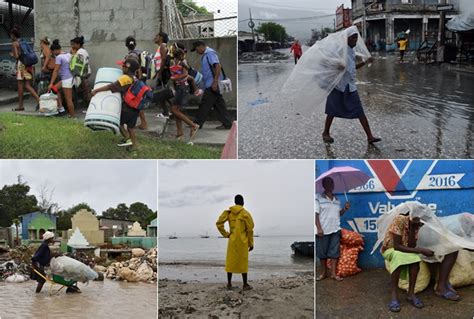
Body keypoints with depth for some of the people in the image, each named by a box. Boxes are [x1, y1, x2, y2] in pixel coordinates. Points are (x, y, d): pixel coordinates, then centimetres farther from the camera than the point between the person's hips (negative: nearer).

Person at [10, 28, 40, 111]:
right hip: (28, 65, 6)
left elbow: (16, 56, -14)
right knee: (27, 85, 5)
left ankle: (21, 105, 9)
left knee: (20, 85, 4)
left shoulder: (14, 43, -6)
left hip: (21, 64, -6)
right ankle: (39, 100, -13)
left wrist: (12, 55, 7)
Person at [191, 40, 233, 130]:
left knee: (205, 105, -4)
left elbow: (218, 66, -22)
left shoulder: (210, 53, -12)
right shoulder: (205, 55, 20)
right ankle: (227, 124, 9)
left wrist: (215, 82, -26)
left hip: (212, 85, -10)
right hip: (211, 85, 10)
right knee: (219, 104, 8)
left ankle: (197, 124, 2)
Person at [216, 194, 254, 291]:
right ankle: (245, 284, 9)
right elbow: (250, 229, -6)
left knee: (230, 262, 9)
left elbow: (219, 223, -5)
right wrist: (251, 243, 1)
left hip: (232, 241, 3)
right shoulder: (245, 214, -6)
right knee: (243, 262, 4)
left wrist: (226, 234, 2)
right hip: (242, 241, -3)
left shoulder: (228, 212, 3)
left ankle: (229, 284, 11)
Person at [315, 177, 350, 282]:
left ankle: (333, 273, 8)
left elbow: (339, 213, 18)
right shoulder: (319, 198, -3)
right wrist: (319, 228, -15)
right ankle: (324, 272, 17)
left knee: (334, 251, 2)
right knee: (322, 252, 4)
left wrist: (345, 209, -1)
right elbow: (316, 214, -7)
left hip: (335, 230, 4)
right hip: (323, 230, -4)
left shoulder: (337, 200, 13)